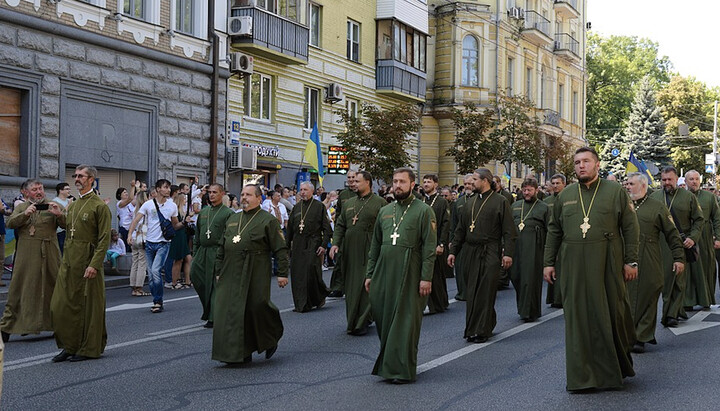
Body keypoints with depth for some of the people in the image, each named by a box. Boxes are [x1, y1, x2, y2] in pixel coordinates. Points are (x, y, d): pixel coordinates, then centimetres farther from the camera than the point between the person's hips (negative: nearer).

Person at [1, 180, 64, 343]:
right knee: (18, 288, 0)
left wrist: (59, 215, -18)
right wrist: (25, 214, -15)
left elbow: (67, 225, 1)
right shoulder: (21, 207, 15)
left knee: (54, 287, 4)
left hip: (49, 255, 0)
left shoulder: (54, 206, 11)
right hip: (26, 254, 0)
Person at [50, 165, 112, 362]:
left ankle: (89, 349, 12)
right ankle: (69, 346, 16)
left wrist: (94, 264, -20)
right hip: (69, 263, 8)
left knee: (89, 307, 1)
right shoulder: (72, 206, 16)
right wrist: (65, 259, 15)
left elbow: (105, 238, -13)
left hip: (88, 263, -7)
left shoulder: (99, 206, -8)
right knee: (60, 305, 4)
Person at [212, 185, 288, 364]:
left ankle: (271, 339, 20)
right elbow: (222, 247, 21)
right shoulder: (232, 219, 17)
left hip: (255, 275, -6)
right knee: (232, 312, 1)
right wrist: (219, 271, 17)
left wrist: (282, 273, -11)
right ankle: (241, 353, 9)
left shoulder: (268, 220, -1)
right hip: (232, 275, 6)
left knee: (256, 307, -9)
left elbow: (280, 248, -5)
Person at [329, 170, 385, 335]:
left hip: (370, 252, -5)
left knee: (366, 287, -6)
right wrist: (335, 243, 1)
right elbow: (340, 225, 15)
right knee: (351, 287, 10)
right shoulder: (349, 203, 14)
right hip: (350, 252, 6)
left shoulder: (380, 203, -2)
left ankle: (361, 323, -1)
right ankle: (353, 321, 21)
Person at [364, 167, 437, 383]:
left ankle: (402, 369, 5)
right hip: (384, 274, 5)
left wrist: (426, 278, -14)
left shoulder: (423, 211, -3)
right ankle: (387, 364, 22)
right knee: (383, 318, 8)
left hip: (409, 275, -5)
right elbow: (375, 246, 18)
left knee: (406, 321, -2)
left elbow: (430, 247, -8)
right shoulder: (384, 211, 14)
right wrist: (370, 274, 13)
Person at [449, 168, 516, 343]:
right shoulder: (471, 202, 15)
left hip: (490, 253, -6)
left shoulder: (500, 201, -2)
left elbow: (509, 230, -6)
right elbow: (460, 229, 18)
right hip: (470, 253, 6)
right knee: (472, 292, 7)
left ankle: (481, 331, -1)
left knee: (485, 292, -5)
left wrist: (508, 253, -13)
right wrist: (453, 251, 13)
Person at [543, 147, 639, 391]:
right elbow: (554, 231, 14)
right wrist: (549, 262, 9)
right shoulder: (565, 195, 11)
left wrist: (631, 261, -4)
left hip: (607, 264, -2)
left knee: (612, 314, 2)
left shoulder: (615, 192, 3)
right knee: (578, 317, 2)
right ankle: (582, 377, 9)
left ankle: (617, 367, 22)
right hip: (573, 266, 2)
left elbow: (630, 228, 2)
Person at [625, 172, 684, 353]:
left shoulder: (657, 207, 7)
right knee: (627, 299, 0)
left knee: (646, 299, -1)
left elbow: (672, 234, 7)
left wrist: (679, 257, 3)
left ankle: (641, 337, 5)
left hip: (649, 263, -2)